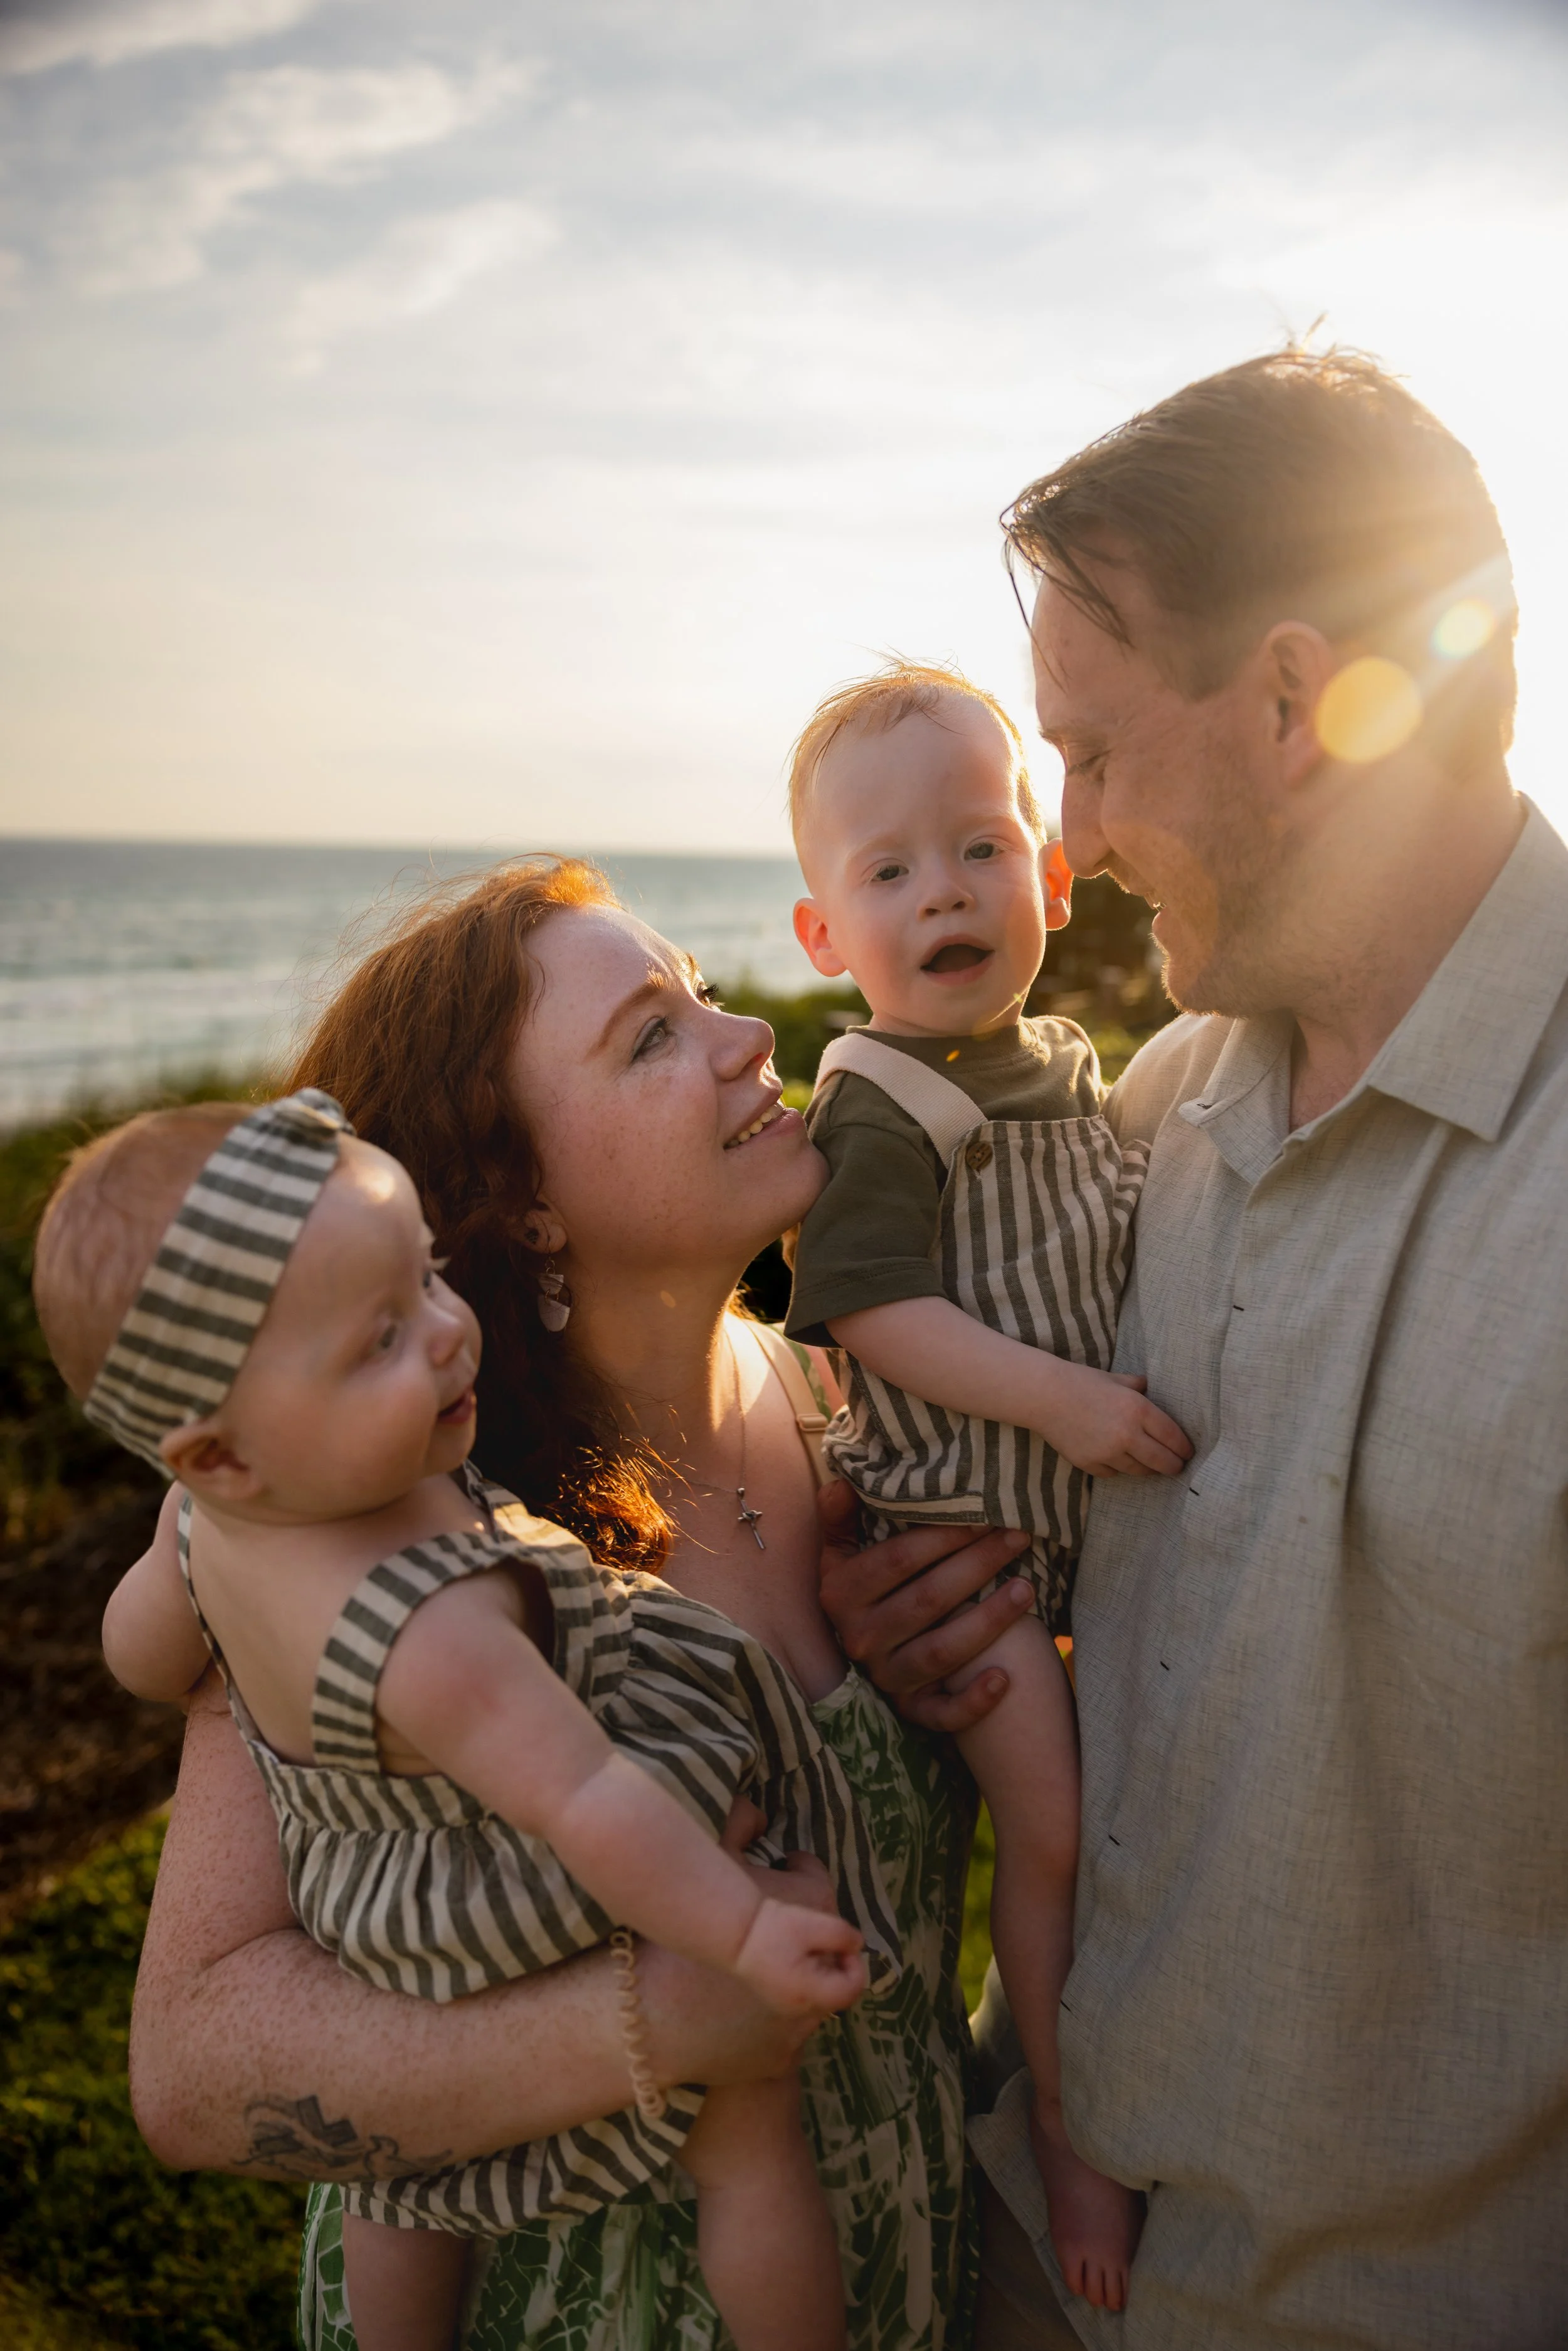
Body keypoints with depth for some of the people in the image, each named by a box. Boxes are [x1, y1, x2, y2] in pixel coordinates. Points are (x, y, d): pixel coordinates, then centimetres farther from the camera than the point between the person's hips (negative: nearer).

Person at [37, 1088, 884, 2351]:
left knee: (407, 2191, 33)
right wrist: (744, 1929, -27)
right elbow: (583, 1802, -37)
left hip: (380, 1957, 9)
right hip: (555, 1974, -8)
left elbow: (142, 1650, 4)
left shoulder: (209, 1523, -15)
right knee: (754, 2139, 14)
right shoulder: (425, 1627, -42)